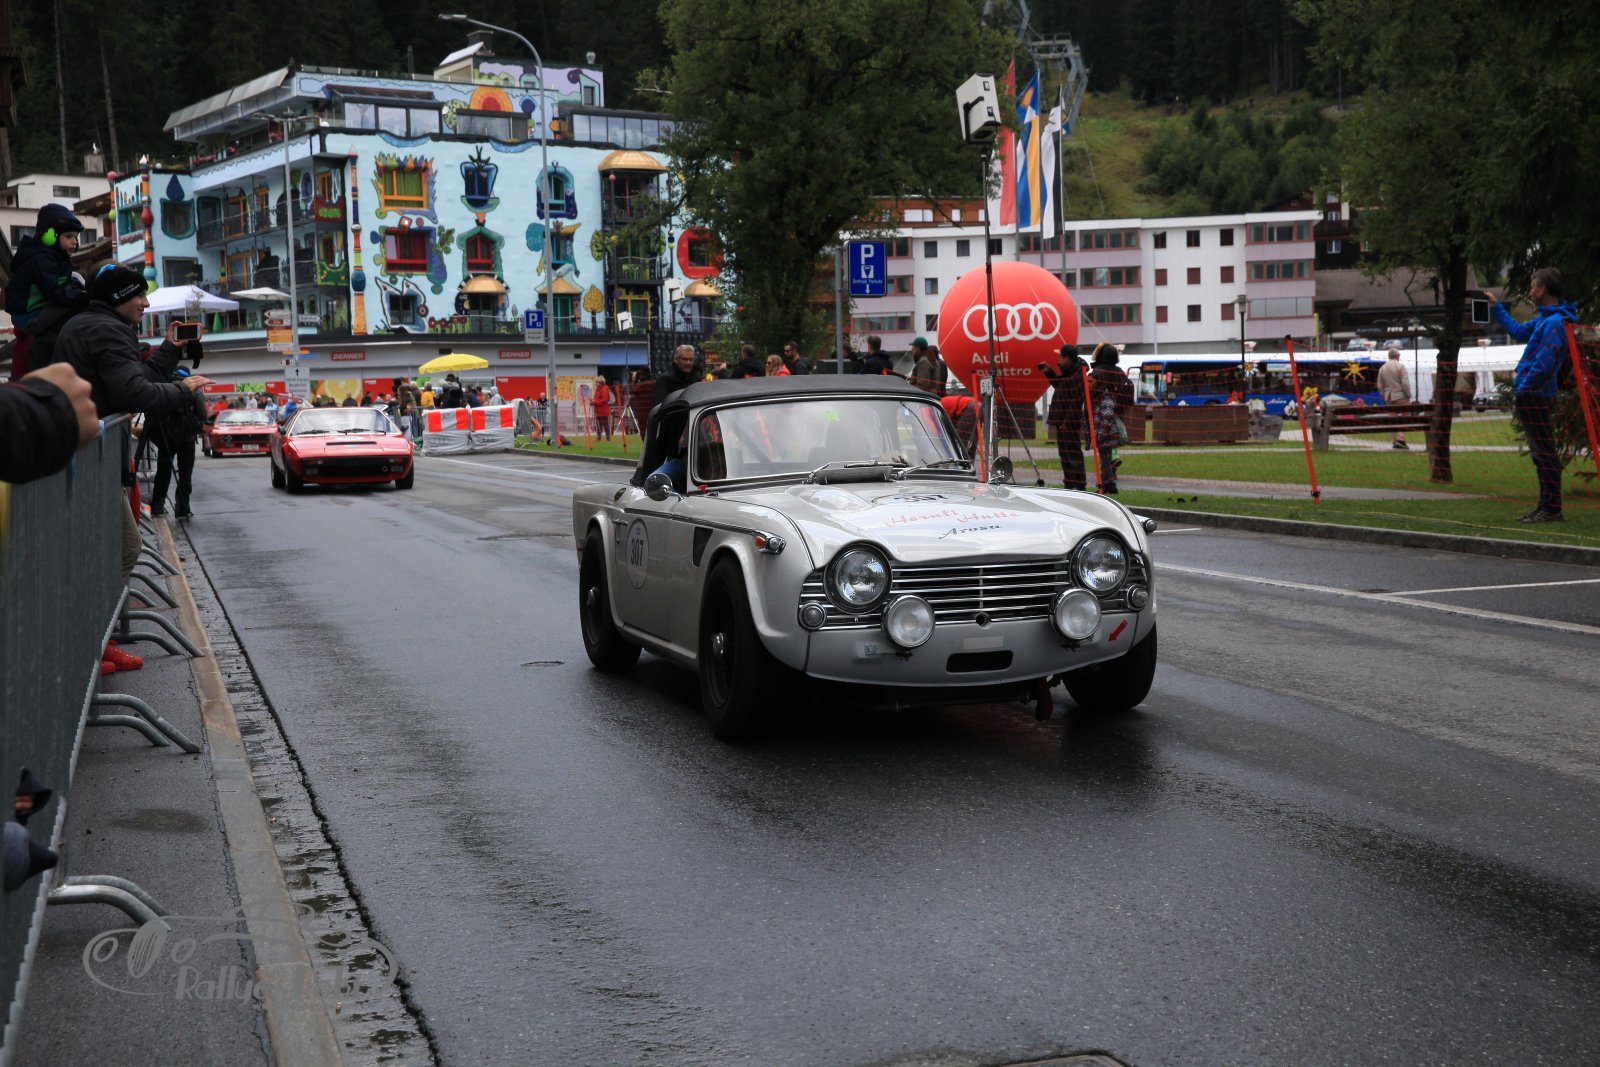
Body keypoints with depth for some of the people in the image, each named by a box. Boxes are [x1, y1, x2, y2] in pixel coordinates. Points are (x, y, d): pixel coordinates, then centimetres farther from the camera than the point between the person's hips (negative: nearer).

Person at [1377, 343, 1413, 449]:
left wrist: (1384, 396, 19)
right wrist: (1408, 395, -5)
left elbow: (1380, 385, 12)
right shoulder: (1400, 366, -10)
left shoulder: (1382, 368, 9)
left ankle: (1395, 441, 10)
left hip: (1389, 398, 6)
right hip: (1401, 396, -6)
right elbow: (1405, 383, -14)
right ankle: (1400, 439, -15)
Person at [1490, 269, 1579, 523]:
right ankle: (1547, 507, 18)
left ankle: (1552, 509, -6)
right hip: (1531, 395, 10)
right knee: (1540, 453, 13)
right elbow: (1518, 331, 32)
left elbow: (1543, 364, -22)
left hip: (1535, 396, -10)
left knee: (1544, 453, -7)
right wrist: (1497, 307, 37)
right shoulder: (1543, 319, 15)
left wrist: (1521, 390, -18)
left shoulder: (1554, 323, -16)